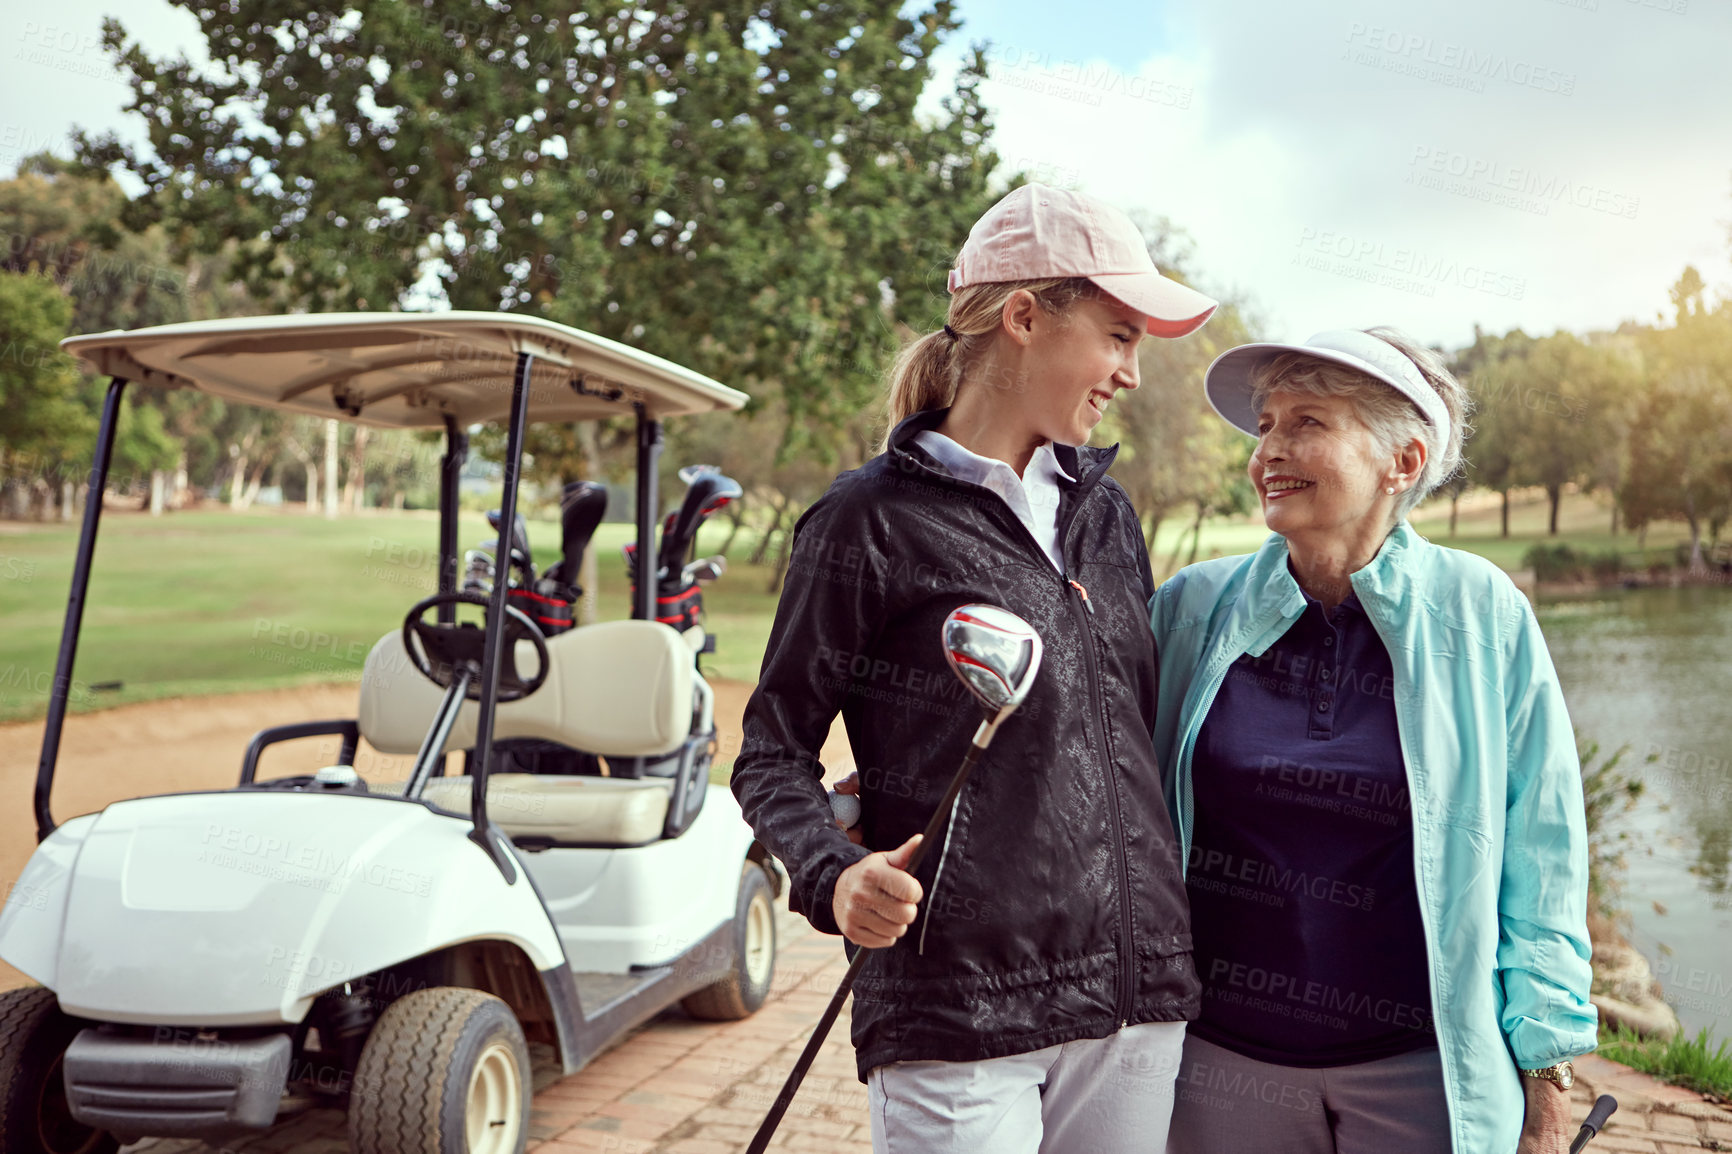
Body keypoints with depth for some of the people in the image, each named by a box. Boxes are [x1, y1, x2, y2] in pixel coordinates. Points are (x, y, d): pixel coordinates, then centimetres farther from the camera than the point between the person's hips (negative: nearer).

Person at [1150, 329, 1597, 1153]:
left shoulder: (1484, 617, -6)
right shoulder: (1192, 607, -3)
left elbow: (1540, 859, -1)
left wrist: (1547, 1070, 1)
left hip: (1425, 1067, -1)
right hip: (1223, 1061, 1)